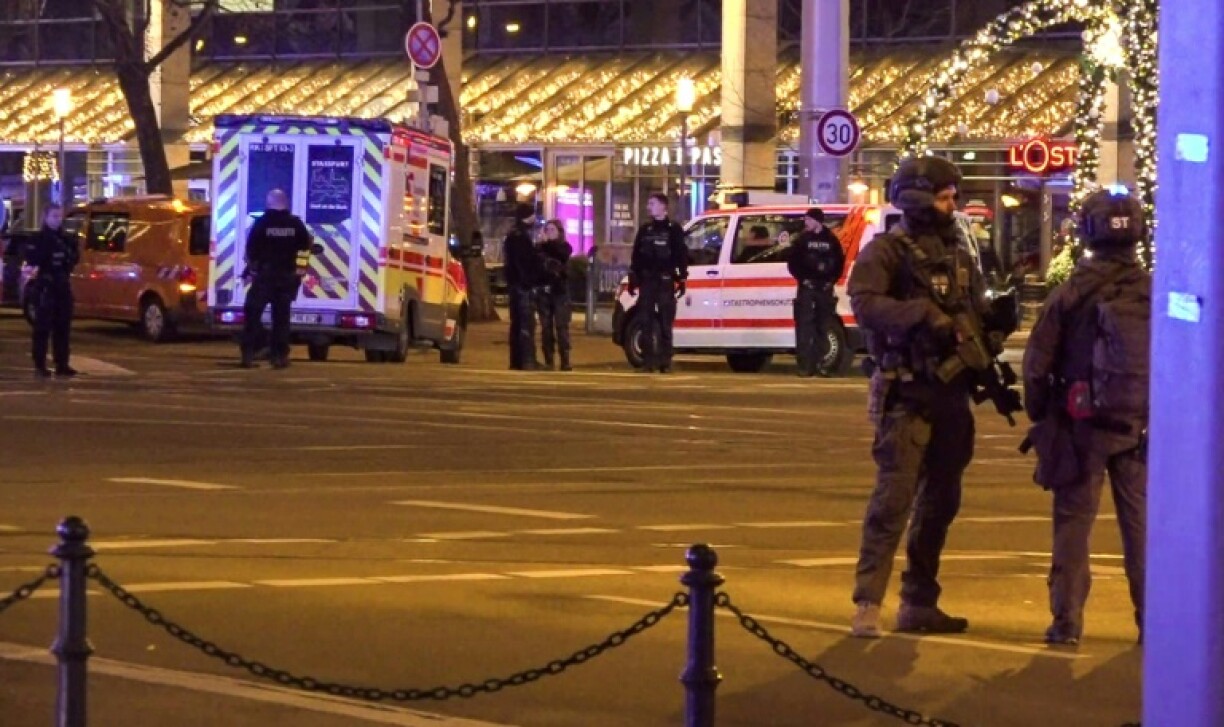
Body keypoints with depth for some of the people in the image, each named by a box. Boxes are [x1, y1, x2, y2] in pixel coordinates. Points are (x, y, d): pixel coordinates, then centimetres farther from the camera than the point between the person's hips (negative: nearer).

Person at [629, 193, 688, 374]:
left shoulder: (674, 230, 2)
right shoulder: (644, 230, 14)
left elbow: (682, 256, 0)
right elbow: (636, 256, 15)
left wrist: (682, 280, -7)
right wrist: (633, 279, 9)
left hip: (666, 282, -4)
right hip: (647, 282, 4)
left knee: (665, 324, -3)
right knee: (647, 323, 1)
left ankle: (665, 362, 0)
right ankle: (648, 361, 3)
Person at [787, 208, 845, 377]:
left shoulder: (831, 240, 6)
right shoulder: (802, 239, 2)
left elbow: (840, 262, 11)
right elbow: (792, 261, 1)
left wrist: (832, 280, 0)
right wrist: (802, 278, -9)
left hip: (825, 288, 2)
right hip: (807, 287, -2)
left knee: (823, 327, 4)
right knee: (805, 326, -7)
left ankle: (819, 363, 9)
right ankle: (805, 365, -8)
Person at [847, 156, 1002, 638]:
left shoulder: (958, 256, 16)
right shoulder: (887, 251, -5)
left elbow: (979, 315, 17)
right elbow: (865, 303, -20)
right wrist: (923, 314, -26)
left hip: (951, 395, 7)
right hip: (907, 394, -7)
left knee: (941, 502, 11)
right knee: (894, 498, -13)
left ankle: (919, 603, 20)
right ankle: (867, 605, -12)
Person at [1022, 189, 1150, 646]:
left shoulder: (1070, 295, -8)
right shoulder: (1155, 294, -2)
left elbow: (1037, 364, -5)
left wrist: (1040, 417, 8)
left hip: (1083, 423, -2)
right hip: (1139, 426, 2)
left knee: (1073, 521, 4)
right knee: (1140, 522, 9)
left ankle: (1067, 620, 2)